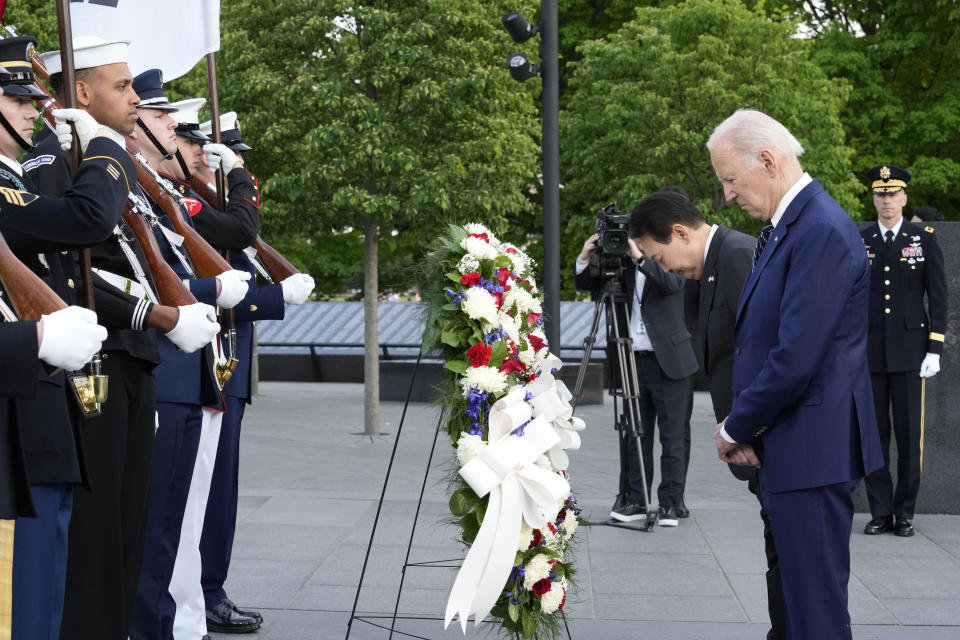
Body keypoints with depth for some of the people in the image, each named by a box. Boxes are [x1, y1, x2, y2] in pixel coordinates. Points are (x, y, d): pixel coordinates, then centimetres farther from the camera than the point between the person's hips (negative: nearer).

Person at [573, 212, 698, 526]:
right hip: (633, 359, 4)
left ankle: (670, 503, 6)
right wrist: (585, 258, -11)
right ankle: (635, 500, 14)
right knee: (634, 435, 8)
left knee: (672, 438, 0)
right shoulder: (623, 262, 8)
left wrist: (640, 257, -31)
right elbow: (585, 284, 7)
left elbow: (673, 283, -23)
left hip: (669, 361, -4)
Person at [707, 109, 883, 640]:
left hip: (812, 450, -10)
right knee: (797, 595, 16)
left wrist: (736, 428, -9)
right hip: (786, 446, 10)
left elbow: (796, 358, -23)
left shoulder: (822, 232, -18)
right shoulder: (781, 228, 14)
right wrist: (743, 427, 3)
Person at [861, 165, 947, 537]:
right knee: (873, 433, 3)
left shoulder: (925, 239, 3)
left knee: (910, 434, 0)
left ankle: (905, 514, 10)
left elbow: (938, 297, 1)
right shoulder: (858, 242, 7)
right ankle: (880, 513, 11)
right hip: (868, 353, 1)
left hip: (909, 352, -1)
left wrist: (935, 350, -5)